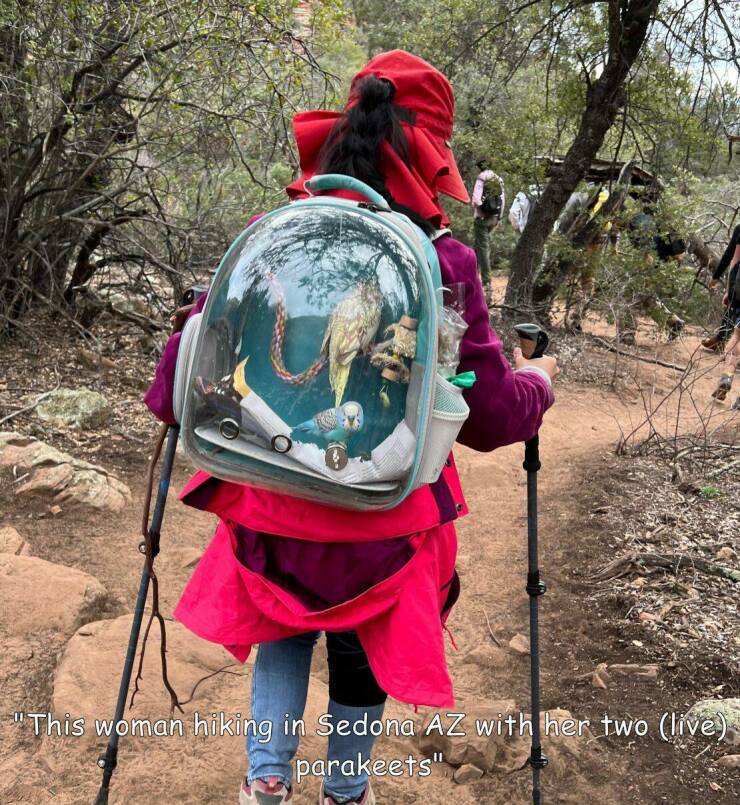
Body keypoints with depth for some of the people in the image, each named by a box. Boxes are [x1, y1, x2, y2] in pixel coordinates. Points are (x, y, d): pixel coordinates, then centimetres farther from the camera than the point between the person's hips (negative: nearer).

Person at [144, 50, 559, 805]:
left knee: (284, 629, 31)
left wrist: (169, 399, 20)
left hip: (271, 504, 2)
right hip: (382, 522, -2)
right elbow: (490, 414, -10)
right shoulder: (441, 262, -17)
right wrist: (536, 383, 11)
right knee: (362, 651, 25)